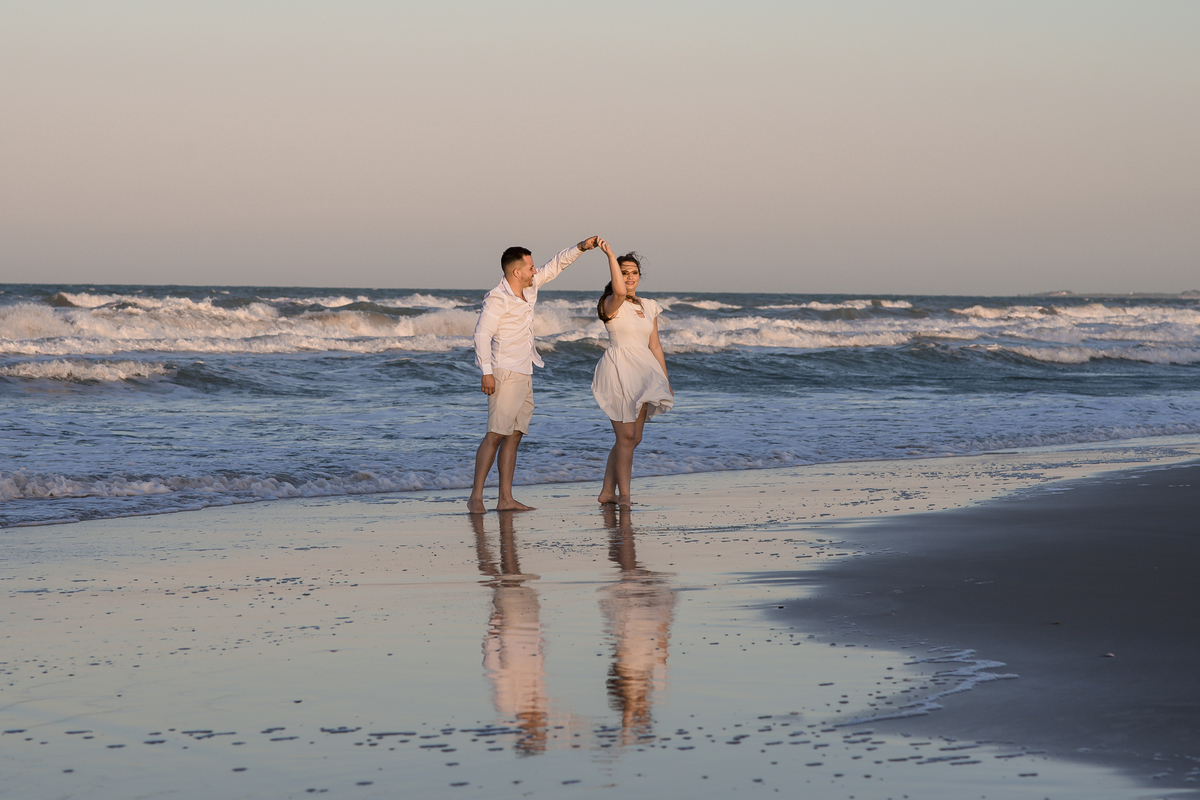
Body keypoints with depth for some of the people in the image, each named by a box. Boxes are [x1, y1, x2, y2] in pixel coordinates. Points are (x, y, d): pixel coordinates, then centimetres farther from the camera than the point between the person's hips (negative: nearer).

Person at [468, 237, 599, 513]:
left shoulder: (530, 287, 10)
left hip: (524, 375, 9)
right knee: (495, 435, -13)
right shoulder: (497, 299, -13)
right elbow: (482, 334, -18)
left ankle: (506, 499, 4)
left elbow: (554, 267, 21)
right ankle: (476, 496, -13)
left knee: (514, 436, 5)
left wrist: (580, 248, 10)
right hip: (505, 374, -9)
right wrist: (486, 372, -24)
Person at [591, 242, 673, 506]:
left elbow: (654, 346, 17)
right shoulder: (611, 304, -5)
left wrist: (666, 381, 16)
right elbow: (620, 291, -31)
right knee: (626, 436, -10)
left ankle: (607, 491, 18)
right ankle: (624, 494, -5)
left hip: (643, 373, 7)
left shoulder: (649, 306, 15)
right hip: (618, 372, -7)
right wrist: (610, 255, -28)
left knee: (632, 439, 9)